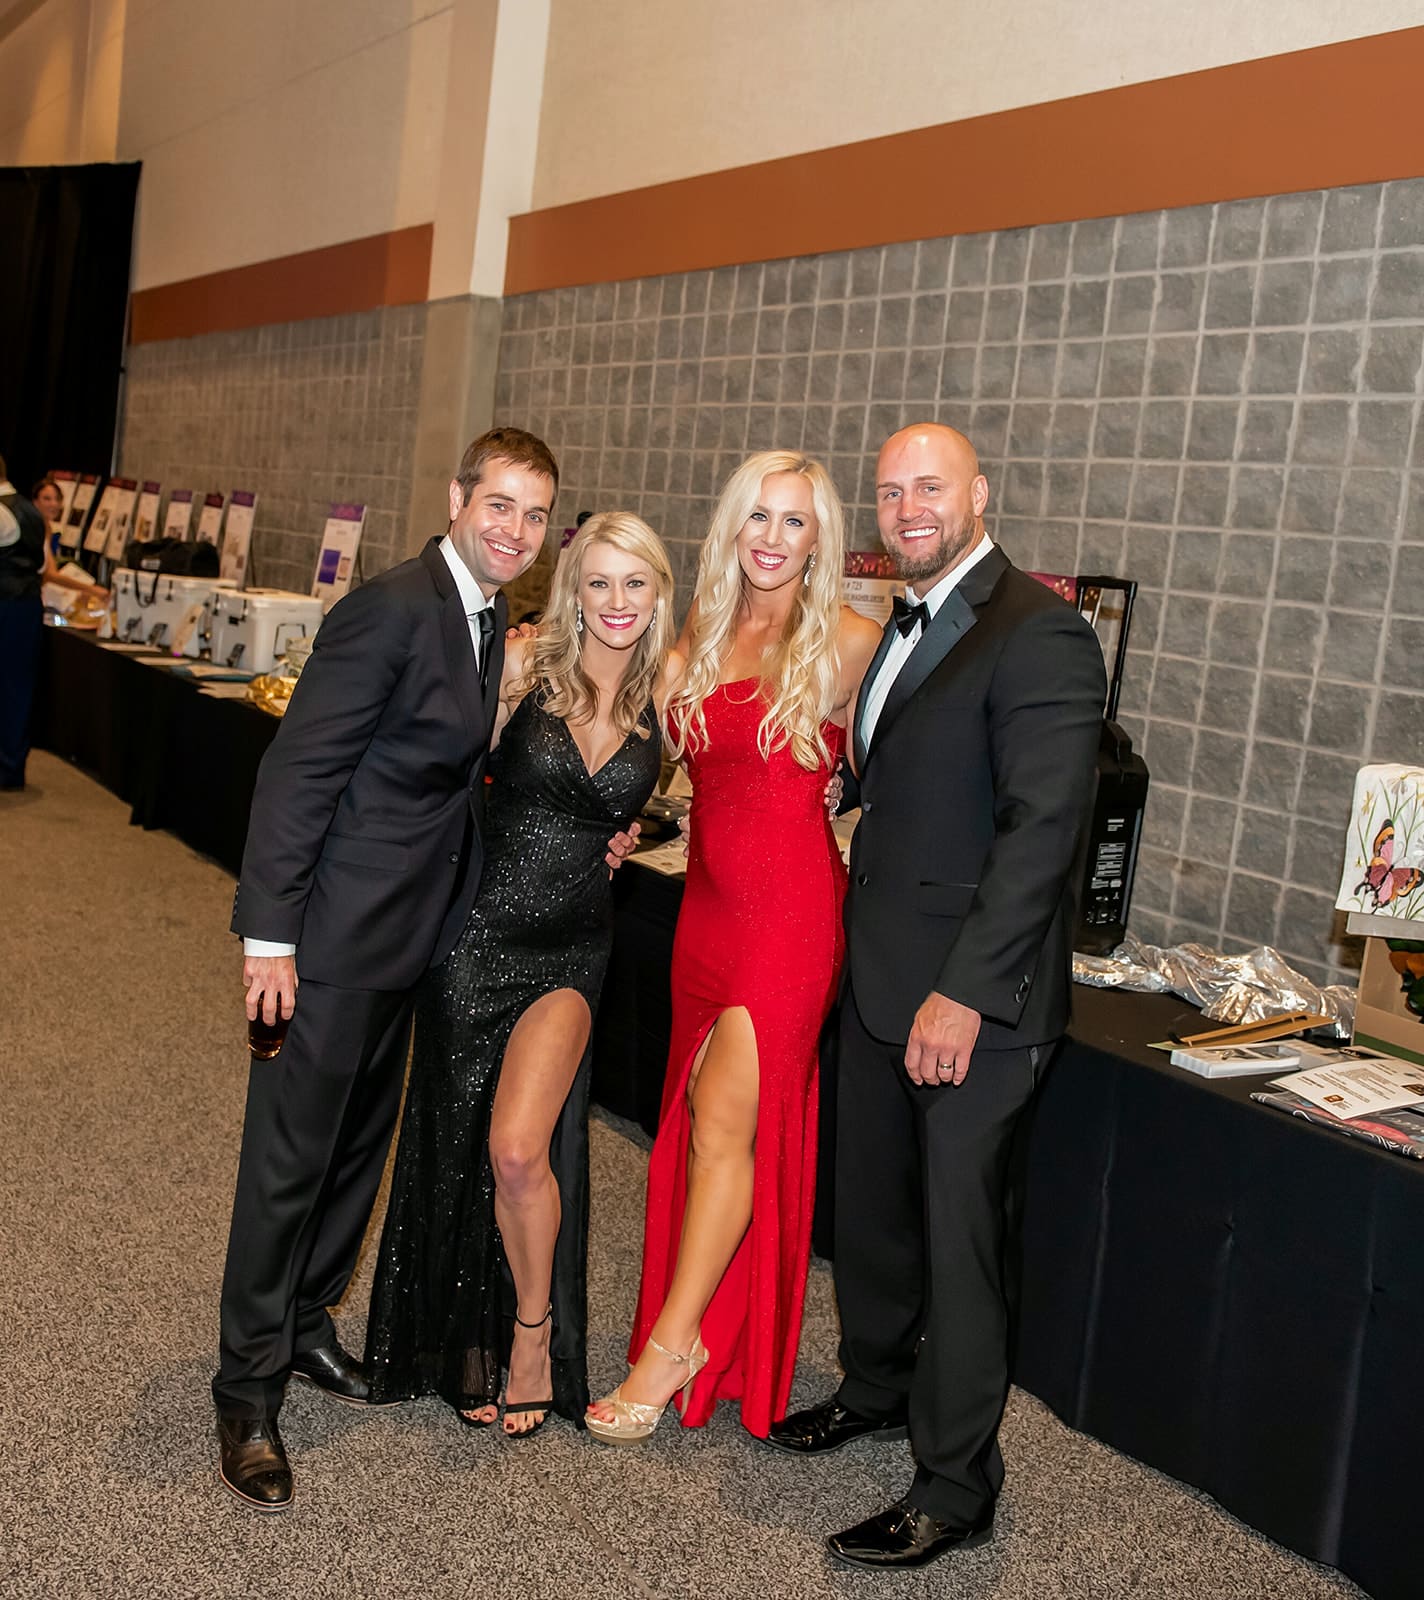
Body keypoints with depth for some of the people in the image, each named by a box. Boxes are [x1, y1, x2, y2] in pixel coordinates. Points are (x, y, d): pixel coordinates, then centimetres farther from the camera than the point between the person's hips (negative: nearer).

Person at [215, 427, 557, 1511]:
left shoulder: (490, 619, 8)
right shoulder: (391, 610, -19)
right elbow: (297, 773, -20)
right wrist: (269, 933, -22)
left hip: (413, 932, 9)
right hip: (337, 934, -9)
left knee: (359, 1144, 20)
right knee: (289, 1159, 2)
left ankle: (305, 1318, 39)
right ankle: (249, 1394, 17)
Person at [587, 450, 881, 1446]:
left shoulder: (847, 643, -8)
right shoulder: (704, 635, 11)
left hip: (792, 909, -6)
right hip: (710, 904, 7)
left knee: (724, 1122, -5)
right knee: (697, 1116, 12)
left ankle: (674, 1347, 7)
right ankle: (708, 1339, 27)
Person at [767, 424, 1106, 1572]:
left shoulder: (1038, 635, -15)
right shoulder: (909, 626, 14)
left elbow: (1042, 825, -22)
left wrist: (964, 991, -25)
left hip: (972, 998, -8)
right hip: (883, 977, 9)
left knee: (955, 1231, 1)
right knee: (870, 1201, 20)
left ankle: (956, 1488, 16)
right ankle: (878, 1388, 41)